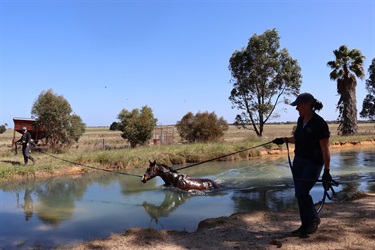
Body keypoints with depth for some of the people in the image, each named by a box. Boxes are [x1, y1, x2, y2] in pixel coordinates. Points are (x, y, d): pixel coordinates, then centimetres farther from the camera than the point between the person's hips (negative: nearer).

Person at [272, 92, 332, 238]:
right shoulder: (301, 120, 3)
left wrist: (327, 171, -19)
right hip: (299, 160, 8)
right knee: (300, 194, 8)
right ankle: (306, 226, 20)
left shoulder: (319, 124, -20)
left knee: (301, 192, -11)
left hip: (313, 163, -8)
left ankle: (314, 219, 14)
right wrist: (284, 140, 11)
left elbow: (325, 149, -19)